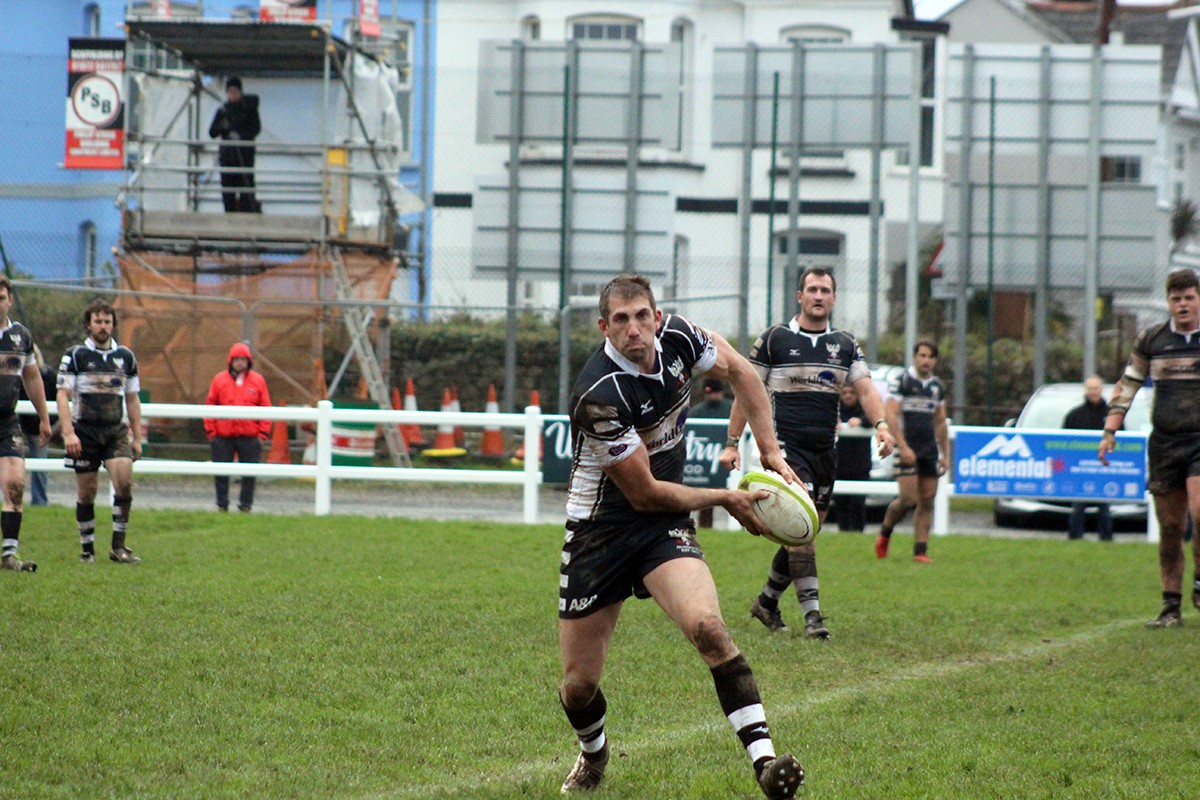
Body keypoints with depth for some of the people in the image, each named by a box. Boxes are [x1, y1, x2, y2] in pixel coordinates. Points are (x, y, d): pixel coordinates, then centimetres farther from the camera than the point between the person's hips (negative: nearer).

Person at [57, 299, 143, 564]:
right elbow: (63, 395, -3)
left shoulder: (126, 357, 12)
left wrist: (137, 437, 14)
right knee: (86, 493, 1)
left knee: (124, 481, -16)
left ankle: (118, 547, -10)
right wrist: (68, 432, -14)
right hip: (84, 431, -2)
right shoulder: (75, 355, 1)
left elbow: (132, 399, 18)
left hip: (116, 430, 2)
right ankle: (88, 548, 13)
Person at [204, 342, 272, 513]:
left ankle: (246, 504, 13)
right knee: (221, 473, 5)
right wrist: (210, 430, 0)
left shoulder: (258, 380, 4)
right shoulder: (219, 380, 4)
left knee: (249, 473, 2)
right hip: (223, 436, 0)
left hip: (249, 436, 0)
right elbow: (210, 405, 5)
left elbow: (265, 407, 5)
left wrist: (263, 433, -1)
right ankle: (222, 504, 16)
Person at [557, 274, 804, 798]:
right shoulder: (600, 394, -26)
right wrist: (727, 499, -9)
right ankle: (592, 754, 39)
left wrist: (771, 452, 7)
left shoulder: (677, 338, -8)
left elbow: (737, 370, 14)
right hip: (599, 532, -3)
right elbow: (645, 493, -18)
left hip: (664, 528, 3)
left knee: (705, 625, -26)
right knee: (579, 683, 3)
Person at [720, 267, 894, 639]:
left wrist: (880, 424, -20)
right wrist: (732, 443, -1)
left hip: (825, 451, 5)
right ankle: (812, 613, -20)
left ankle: (766, 601, 28)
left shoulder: (845, 345, 10)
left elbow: (866, 389, 0)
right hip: (785, 446, -5)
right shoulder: (774, 338, 0)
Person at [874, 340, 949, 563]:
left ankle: (920, 551, 3)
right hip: (908, 449, -6)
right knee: (908, 499, -13)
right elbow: (891, 415, -11)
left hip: (930, 449, 6)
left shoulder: (938, 386, 15)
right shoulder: (900, 382, -4)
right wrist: (903, 447, -19)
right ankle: (884, 533, 13)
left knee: (927, 501, 0)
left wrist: (945, 454, 17)